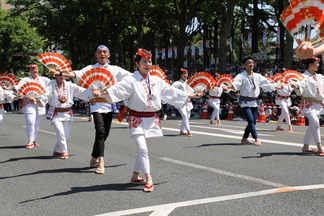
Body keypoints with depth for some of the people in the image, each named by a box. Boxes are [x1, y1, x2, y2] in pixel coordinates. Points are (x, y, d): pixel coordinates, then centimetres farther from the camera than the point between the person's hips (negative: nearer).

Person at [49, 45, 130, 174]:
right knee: (100, 131, -18)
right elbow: (77, 74, -11)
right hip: (96, 104, -4)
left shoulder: (114, 69, 13)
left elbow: (132, 77, 9)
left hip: (109, 104, 4)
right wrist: (60, 73, -28)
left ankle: (94, 159, 26)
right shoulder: (91, 69, 5)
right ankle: (101, 163, -20)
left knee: (105, 133, 9)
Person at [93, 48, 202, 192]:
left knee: (143, 149, 13)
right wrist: (103, 92, -44)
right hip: (137, 119, -5)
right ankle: (149, 179, -11)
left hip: (152, 119, 6)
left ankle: (135, 176, 27)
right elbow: (118, 89, -24)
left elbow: (171, 92, 16)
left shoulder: (156, 81, 7)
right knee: (142, 148, -16)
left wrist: (190, 96, 19)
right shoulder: (131, 80, -10)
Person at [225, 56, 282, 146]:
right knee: (251, 120, -17)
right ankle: (256, 139, -15)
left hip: (254, 102, 6)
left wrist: (278, 87, 9)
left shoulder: (257, 76, 9)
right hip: (245, 102, -6)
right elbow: (236, 83, -27)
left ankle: (244, 138, 22)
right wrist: (230, 86, -48)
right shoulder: (241, 76, -9)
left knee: (253, 121, 8)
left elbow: (267, 83, 14)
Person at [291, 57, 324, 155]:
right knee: (315, 122, -23)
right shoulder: (304, 76, -8)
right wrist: (296, 86, -42)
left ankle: (305, 147, 18)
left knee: (312, 125, 10)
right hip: (308, 103, -8)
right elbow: (300, 91, -20)